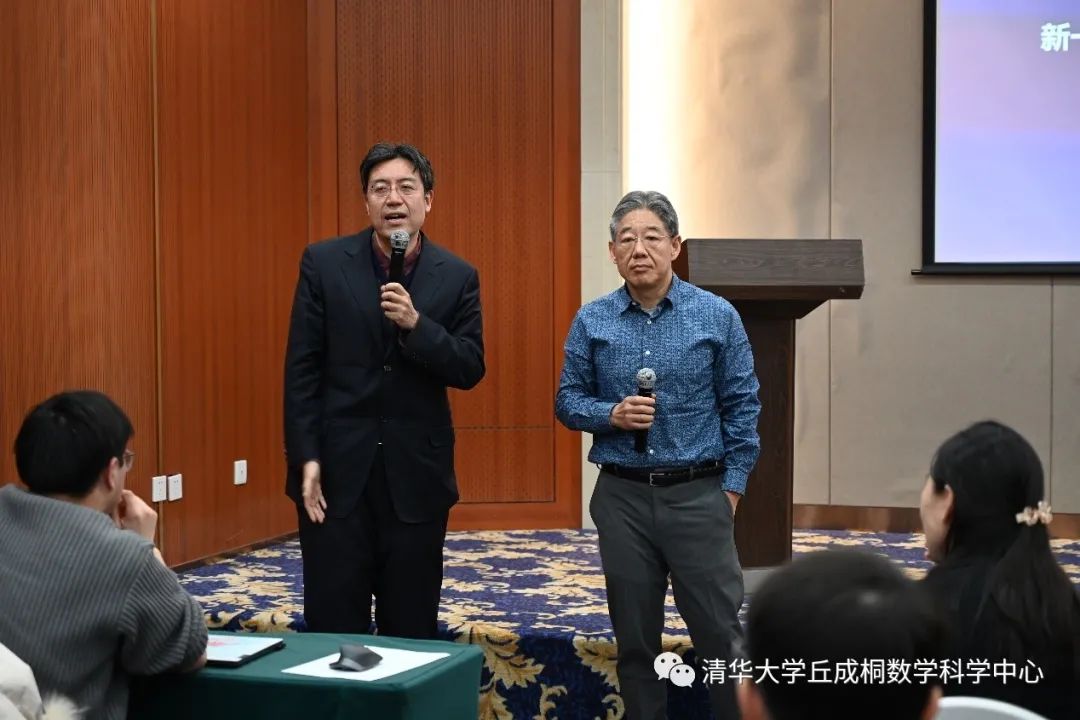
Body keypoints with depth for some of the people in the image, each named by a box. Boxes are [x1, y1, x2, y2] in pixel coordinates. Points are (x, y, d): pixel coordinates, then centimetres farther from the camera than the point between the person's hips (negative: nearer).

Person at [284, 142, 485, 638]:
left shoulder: (457, 276, 2)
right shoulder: (323, 263, 0)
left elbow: (470, 369, -4)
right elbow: (301, 369, -1)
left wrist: (415, 324, -19)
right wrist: (306, 458, -7)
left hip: (417, 473, 1)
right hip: (337, 470, -1)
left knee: (412, 629, 9)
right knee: (333, 625, 4)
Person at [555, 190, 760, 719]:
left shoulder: (717, 316, -1)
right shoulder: (591, 322, 3)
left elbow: (741, 408, 2)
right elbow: (568, 401, 7)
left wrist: (731, 487, -2)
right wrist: (611, 414, -12)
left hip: (698, 495, -2)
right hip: (622, 497, 2)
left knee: (719, 631, 0)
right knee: (634, 637, 10)